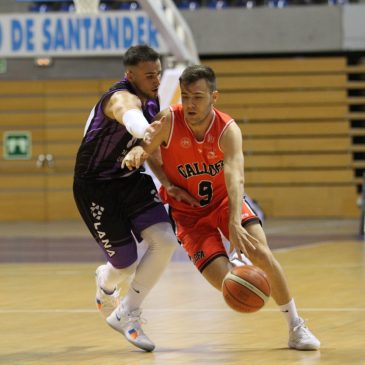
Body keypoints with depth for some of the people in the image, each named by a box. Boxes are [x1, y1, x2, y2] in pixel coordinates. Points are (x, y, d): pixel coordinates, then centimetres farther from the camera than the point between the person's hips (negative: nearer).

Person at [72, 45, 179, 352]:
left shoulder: (151, 99, 0)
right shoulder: (122, 98, -27)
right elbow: (129, 116, -54)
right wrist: (144, 131, -76)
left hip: (130, 179, 7)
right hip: (95, 186, -7)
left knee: (165, 241, -13)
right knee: (127, 266, -4)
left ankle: (126, 315, 3)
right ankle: (106, 282, 36)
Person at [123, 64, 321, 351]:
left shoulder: (228, 130, -23)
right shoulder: (168, 121, -21)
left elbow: (235, 179, -37)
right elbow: (148, 152, -4)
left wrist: (235, 224, -52)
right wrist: (167, 184, -26)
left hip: (225, 201, 0)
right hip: (189, 212, 0)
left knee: (261, 254, -19)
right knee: (224, 282, -17)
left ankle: (296, 327, -1)